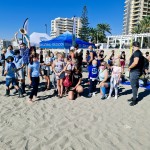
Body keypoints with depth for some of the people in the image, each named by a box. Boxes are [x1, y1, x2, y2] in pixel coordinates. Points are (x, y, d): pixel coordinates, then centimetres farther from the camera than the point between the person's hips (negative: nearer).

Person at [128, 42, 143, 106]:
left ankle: (135, 99, 5)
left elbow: (135, 62, -29)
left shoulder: (136, 52, -17)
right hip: (135, 71, 10)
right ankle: (134, 97, 29)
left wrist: (129, 67, -16)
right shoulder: (139, 52, 14)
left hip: (134, 71, -10)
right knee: (135, 85, 17)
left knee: (134, 85, -4)